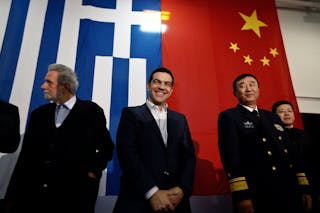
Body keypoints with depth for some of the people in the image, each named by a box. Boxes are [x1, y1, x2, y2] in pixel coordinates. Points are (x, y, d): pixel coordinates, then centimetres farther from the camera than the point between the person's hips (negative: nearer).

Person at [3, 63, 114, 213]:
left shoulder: (91, 111, -1)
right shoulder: (39, 114, 10)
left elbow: (107, 148, 8)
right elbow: (26, 157, 7)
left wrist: (93, 171, -3)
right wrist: (13, 197, 2)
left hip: (74, 196, -3)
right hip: (33, 195, 4)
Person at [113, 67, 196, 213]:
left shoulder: (180, 119, 13)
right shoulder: (131, 114, 1)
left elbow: (189, 156, 5)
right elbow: (127, 153, -10)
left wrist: (182, 189, -12)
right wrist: (152, 192, -18)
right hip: (138, 200, -4)